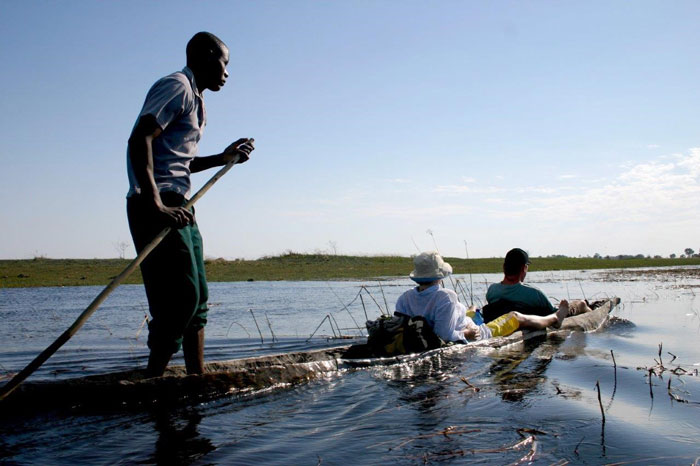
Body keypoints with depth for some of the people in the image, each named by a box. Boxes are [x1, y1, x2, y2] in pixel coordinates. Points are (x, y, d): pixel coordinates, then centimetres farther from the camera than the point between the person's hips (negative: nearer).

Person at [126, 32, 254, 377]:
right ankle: (153, 380, -8)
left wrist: (223, 158, 23)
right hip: (156, 206, -10)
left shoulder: (194, 99, 24)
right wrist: (156, 204, -28)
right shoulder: (176, 86, -6)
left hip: (177, 207, 10)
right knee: (181, 296, -15)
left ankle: (198, 377, 17)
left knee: (197, 297, 10)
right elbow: (139, 141, -20)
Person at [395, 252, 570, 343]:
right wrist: (465, 334, -22)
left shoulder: (403, 299, -16)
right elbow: (445, 336, -39)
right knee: (516, 317, 15)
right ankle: (554, 319, 45)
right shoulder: (446, 297, -36)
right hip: (477, 336, -7)